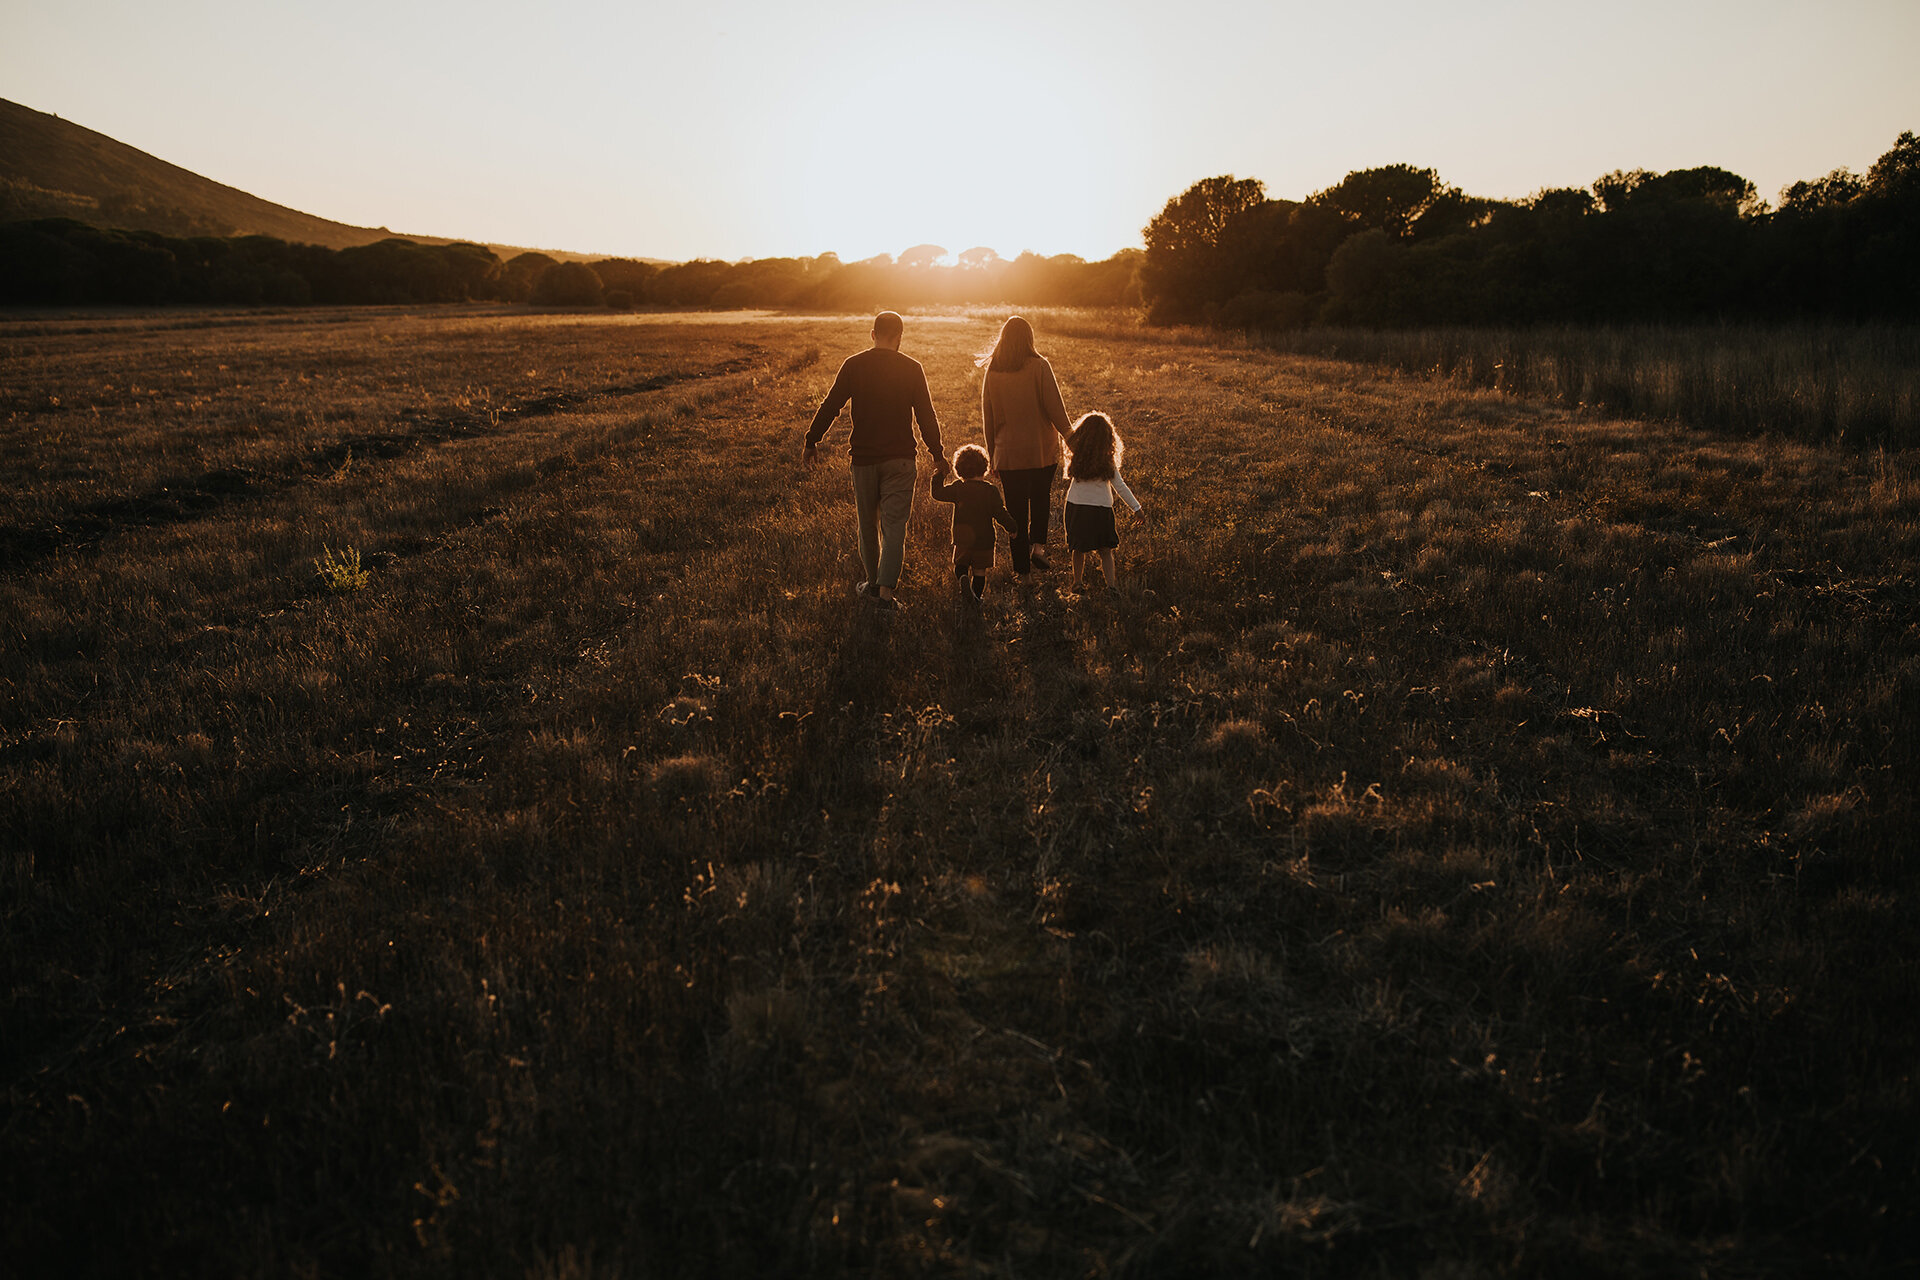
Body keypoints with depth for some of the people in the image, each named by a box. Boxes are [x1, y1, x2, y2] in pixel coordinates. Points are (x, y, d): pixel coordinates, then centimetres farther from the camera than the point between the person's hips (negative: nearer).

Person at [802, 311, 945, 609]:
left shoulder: (853, 365, -2)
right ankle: (886, 590, -9)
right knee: (894, 524, 0)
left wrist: (811, 442, 8)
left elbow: (830, 406, -2)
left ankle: (873, 583, 27)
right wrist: (937, 453, 11)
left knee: (867, 524, 16)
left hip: (863, 457, 1)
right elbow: (926, 415, 0)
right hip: (900, 458, -1)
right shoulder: (912, 368, -3)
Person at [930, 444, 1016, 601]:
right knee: (980, 570, 12)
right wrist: (1011, 527, 9)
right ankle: (977, 595, 9)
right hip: (985, 540, 0)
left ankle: (963, 577, -14)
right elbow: (1000, 514, -6)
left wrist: (939, 476, 16)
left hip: (962, 540, 0)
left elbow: (937, 494, 3)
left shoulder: (957, 488, -6)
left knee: (960, 564, 16)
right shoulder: (991, 491, -7)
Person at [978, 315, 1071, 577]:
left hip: (1008, 454, 2)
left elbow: (987, 415, 6)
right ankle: (1038, 543, 1)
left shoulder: (991, 370, 0)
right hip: (1042, 450, -2)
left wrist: (992, 454, 15)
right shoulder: (1039, 367, -10)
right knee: (1041, 500, 21)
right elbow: (1055, 407, -10)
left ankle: (1022, 567, 13)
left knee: (1016, 509, 10)